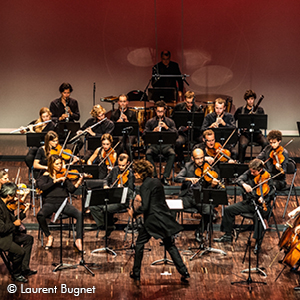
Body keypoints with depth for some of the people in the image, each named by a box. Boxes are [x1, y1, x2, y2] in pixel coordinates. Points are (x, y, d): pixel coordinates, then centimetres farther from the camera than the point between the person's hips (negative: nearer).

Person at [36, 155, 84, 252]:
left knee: (79, 214, -25)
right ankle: (49, 236, -9)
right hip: (49, 203, -2)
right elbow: (40, 186, -13)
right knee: (40, 215, -33)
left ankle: (78, 240, -19)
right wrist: (55, 181, -18)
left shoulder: (64, 175, 14)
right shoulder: (46, 176, 7)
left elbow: (71, 189, 4)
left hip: (63, 203, 2)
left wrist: (78, 183, -15)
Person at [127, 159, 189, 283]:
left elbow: (144, 207, -18)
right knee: (170, 245, 12)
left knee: (140, 244, 9)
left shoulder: (145, 186, -13)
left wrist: (134, 213, -3)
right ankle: (184, 272, 5)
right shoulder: (157, 181, 11)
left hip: (153, 219, -7)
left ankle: (136, 273, 14)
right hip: (165, 217, 7)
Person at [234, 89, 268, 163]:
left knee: (265, 143, -30)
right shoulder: (240, 110, 9)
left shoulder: (259, 110, 9)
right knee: (242, 145, -34)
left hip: (256, 133, 1)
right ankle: (240, 162, -19)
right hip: (245, 133, -1)